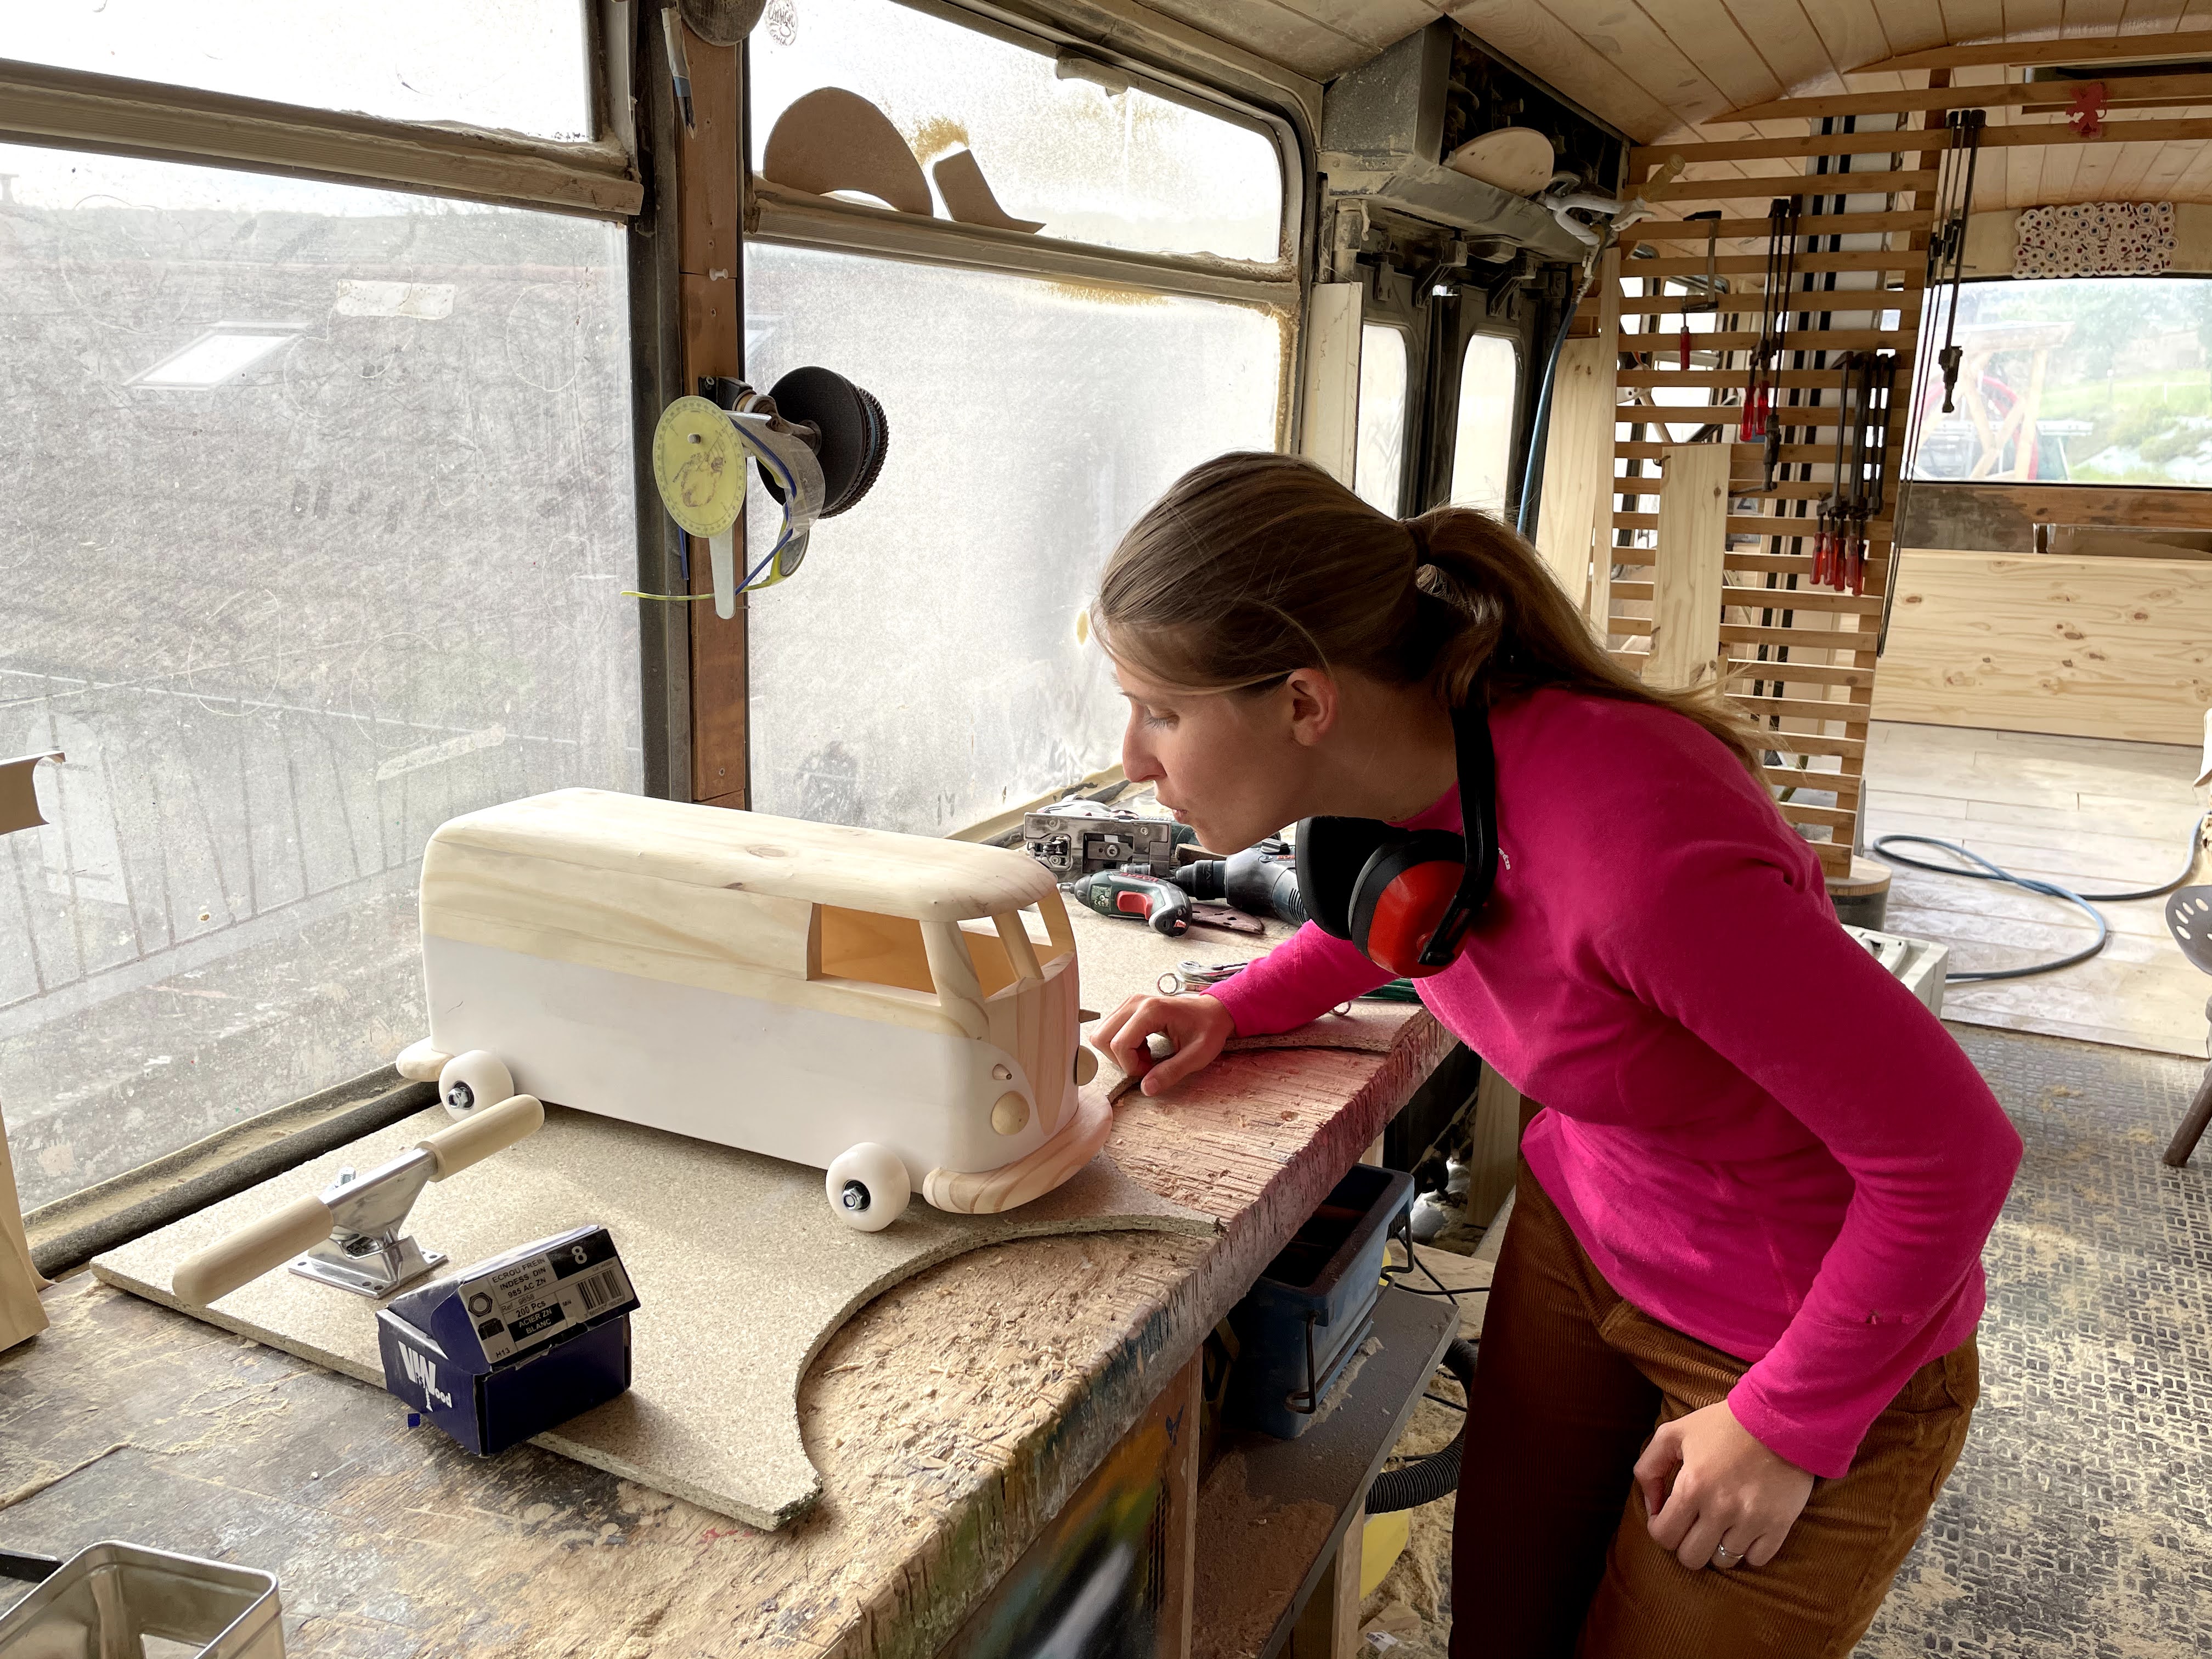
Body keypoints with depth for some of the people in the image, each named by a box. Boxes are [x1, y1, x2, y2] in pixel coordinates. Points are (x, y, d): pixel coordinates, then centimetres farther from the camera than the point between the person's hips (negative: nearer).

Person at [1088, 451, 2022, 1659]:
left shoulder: (1628, 837, -38)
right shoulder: (1405, 773, -14)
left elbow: (1951, 1148, -26)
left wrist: (1786, 1423, -15)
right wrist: (1233, 1008, -2)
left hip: (1821, 1333, -6)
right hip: (1583, 1231, 6)